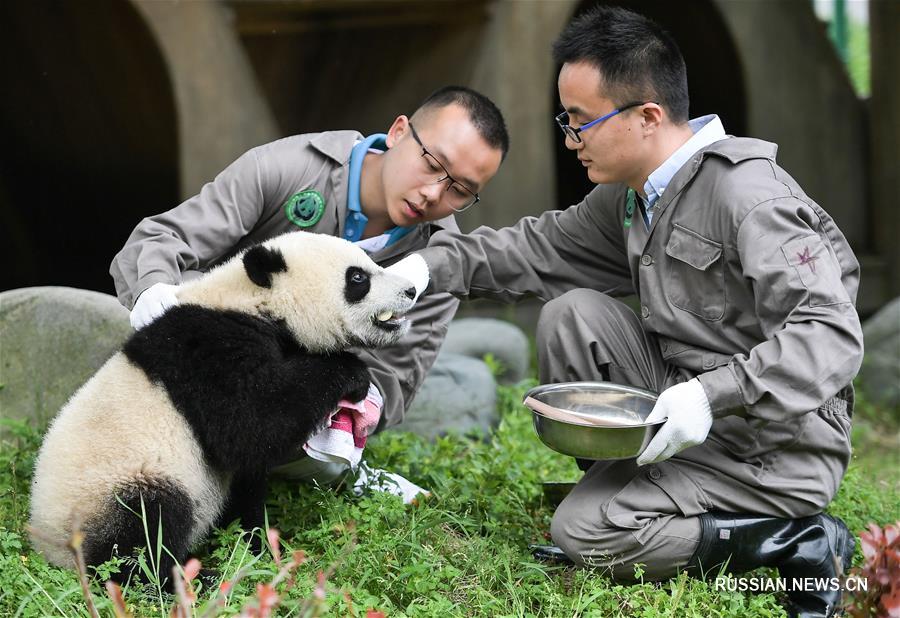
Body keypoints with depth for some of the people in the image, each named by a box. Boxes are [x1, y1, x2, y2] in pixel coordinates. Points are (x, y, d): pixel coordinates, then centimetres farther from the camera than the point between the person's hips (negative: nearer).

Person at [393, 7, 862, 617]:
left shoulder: (747, 195, -23)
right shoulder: (632, 196, 6)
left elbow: (832, 334, -29)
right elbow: (542, 247, 14)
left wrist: (714, 396, -37)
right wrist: (429, 265, 1)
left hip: (777, 448, -8)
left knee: (584, 533, -15)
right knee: (573, 314, -3)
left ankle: (804, 546, -8)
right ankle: (616, 483, 5)